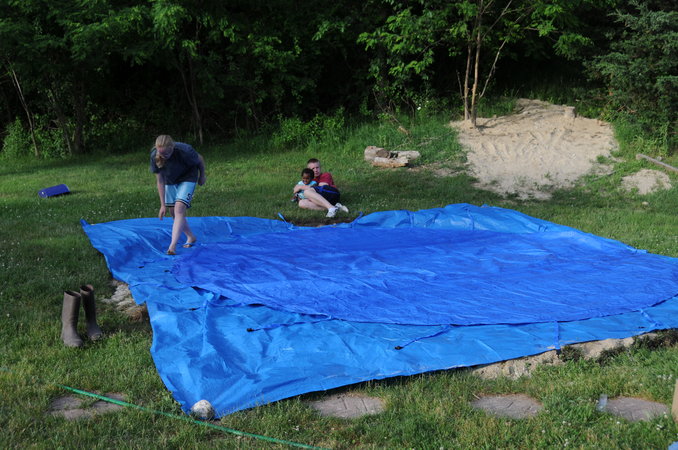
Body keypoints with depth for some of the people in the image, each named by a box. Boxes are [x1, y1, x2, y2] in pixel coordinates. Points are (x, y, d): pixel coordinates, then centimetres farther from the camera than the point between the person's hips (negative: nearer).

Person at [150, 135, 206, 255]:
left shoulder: (185, 151, -36)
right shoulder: (154, 156, -27)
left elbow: (200, 159, -14)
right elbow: (160, 180, -18)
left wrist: (202, 176, 4)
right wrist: (163, 205, -16)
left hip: (187, 178, -4)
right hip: (170, 181, 5)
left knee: (179, 209, -20)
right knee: (173, 212, 7)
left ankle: (172, 246, -27)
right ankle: (191, 237, 29)